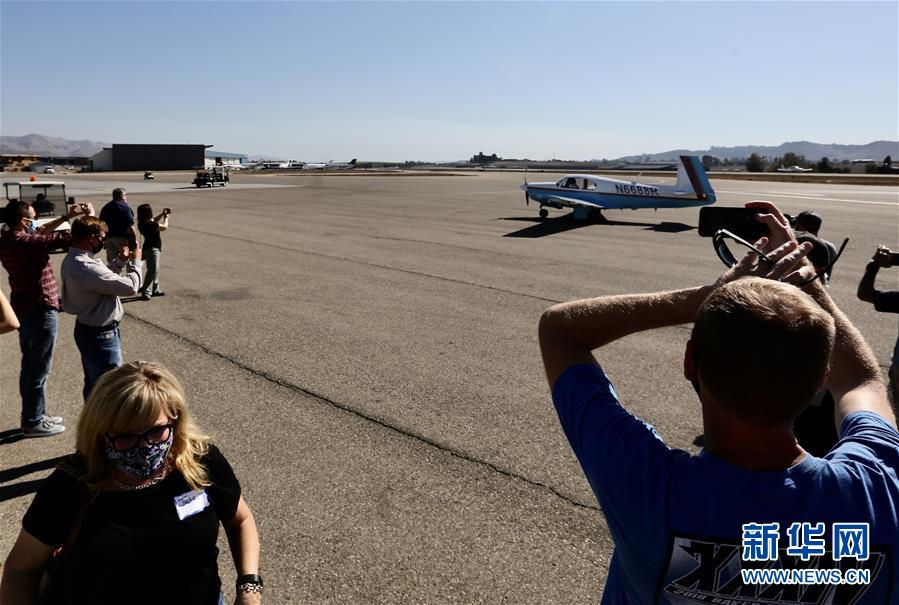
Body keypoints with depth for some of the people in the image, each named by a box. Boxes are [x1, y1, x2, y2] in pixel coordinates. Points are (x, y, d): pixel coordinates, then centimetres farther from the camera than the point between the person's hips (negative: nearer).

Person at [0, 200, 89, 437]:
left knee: (29, 365, 18)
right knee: (39, 368, 1)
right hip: (40, 309, -10)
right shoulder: (26, 242, -23)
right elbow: (69, 237, -22)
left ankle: (33, 415, 30)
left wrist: (68, 216, 16)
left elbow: (41, 232, 20)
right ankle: (33, 423, 10)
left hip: (23, 308, 10)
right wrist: (90, 216, -7)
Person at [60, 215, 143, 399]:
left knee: (93, 384, 24)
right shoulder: (87, 268, -30)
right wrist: (136, 261, -11)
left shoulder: (72, 260, 2)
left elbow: (103, 277, 16)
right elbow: (130, 287, -26)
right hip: (100, 335, -10)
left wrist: (121, 260, 6)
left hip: (86, 329, 10)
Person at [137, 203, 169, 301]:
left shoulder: (143, 223, 3)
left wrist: (162, 214, 19)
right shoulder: (150, 224, -24)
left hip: (152, 249, 10)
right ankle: (146, 292, -10)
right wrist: (166, 218, 5)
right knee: (153, 270, -10)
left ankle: (155, 290, 29)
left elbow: (154, 220, 24)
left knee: (155, 270, 19)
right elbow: (164, 227, -12)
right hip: (152, 249, -10)